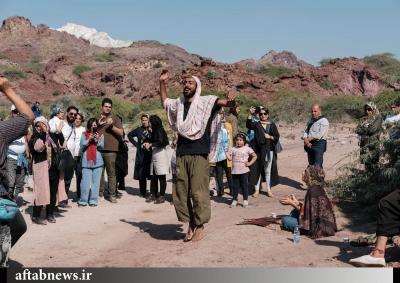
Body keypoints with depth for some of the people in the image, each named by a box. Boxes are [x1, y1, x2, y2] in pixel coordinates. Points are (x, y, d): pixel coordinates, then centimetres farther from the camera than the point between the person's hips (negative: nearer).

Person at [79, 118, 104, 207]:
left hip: (98, 162, 1)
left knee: (96, 182, 1)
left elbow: (101, 147, 3)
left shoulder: (100, 135, 10)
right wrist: (89, 139, -12)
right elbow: (82, 146, -1)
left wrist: (98, 140, -13)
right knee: (85, 182, -5)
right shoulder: (84, 135, 8)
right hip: (86, 162, -1)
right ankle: (83, 200, 5)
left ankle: (93, 200, 9)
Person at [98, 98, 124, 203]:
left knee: (111, 172, -6)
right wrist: (98, 124, 1)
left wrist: (111, 126, -13)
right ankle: (100, 192, 13)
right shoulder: (97, 118, 19)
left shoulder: (115, 118, 9)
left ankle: (112, 195, -4)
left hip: (110, 149, -3)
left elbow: (121, 132, 1)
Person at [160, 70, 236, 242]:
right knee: (181, 192, 7)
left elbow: (223, 102, -17)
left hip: (199, 154, -5)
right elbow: (164, 101, 34)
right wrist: (162, 82, 23)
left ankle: (200, 226, 9)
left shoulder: (205, 102, -2)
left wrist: (230, 102, -40)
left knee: (198, 192, -5)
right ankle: (190, 224, 20)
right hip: (181, 154, 5)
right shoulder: (178, 104, 14)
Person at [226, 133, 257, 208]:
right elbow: (230, 158, 4)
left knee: (244, 185, 3)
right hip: (234, 171, 3)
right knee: (235, 186, 8)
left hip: (244, 171, -2)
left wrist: (250, 163, -5)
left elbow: (255, 156, 4)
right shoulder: (233, 149, 6)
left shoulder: (247, 149, -1)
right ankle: (234, 200, 19)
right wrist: (227, 154, -14)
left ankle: (245, 200, 13)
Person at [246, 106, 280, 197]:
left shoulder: (272, 125, 7)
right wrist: (250, 114, -30)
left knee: (268, 171, 9)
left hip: (269, 150, 1)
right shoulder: (256, 124, 3)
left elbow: (277, 137, 6)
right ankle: (257, 190, 10)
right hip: (258, 150, -1)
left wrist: (270, 137, -13)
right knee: (257, 170, 2)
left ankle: (268, 189, 17)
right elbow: (248, 125, -19)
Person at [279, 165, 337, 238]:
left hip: (319, 227, -10)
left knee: (285, 220, -9)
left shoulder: (313, 191, -20)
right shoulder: (318, 189, 8)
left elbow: (307, 212, -17)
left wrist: (292, 203, -9)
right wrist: (295, 202, 12)